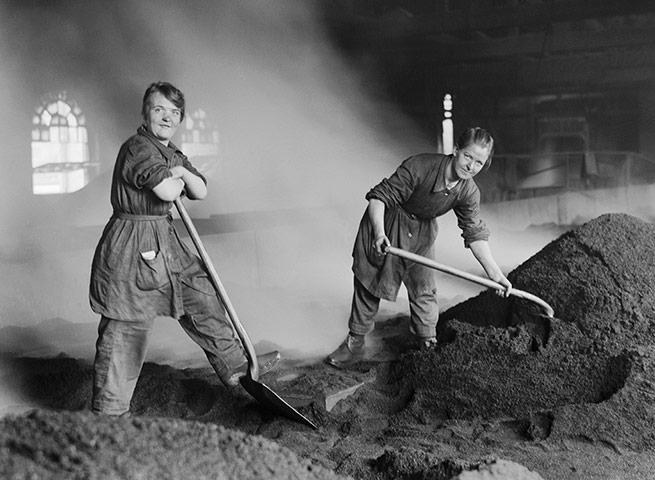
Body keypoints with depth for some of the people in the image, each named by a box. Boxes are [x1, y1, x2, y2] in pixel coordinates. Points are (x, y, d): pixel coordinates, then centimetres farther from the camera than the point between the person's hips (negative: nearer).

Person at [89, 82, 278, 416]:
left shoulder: (172, 153, 15)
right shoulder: (137, 148, -16)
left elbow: (201, 192, 12)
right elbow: (167, 191, -26)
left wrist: (182, 172, -8)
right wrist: (177, 179, -3)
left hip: (166, 244, 9)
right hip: (132, 248, -9)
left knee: (202, 295, 15)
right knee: (125, 333, -4)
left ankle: (234, 366, 31)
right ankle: (108, 416, 5)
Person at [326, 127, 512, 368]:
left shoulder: (469, 192, -18)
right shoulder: (419, 166, -34)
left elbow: (475, 235, -12)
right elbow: (379, 197, -32)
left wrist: (496, 274, -19)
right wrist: (379, 233, -47)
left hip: (421, 235, 3)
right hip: (386, 224, -3)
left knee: (424, 289, 5)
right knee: (367, 286, 7)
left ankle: (429, 346, 23)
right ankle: (355, 343, 23)